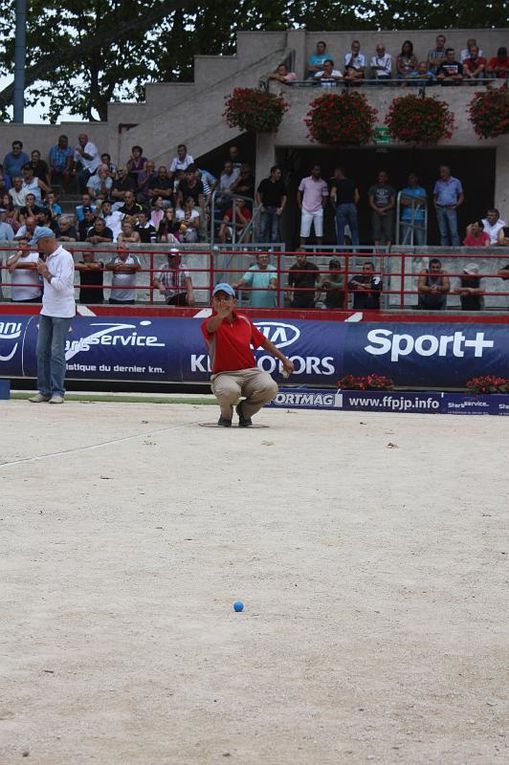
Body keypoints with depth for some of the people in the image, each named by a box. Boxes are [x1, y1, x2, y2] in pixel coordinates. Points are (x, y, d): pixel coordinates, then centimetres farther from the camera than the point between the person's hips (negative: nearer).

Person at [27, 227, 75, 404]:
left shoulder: (64, 257, -13)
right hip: (47, 310, 9)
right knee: (42, 351, 6)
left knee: (57, 353, -7)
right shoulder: (48, 257, 14)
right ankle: (44, 391, 10)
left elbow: (60, 285, -20)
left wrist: (45, 272, -11)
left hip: (62, 313, -9)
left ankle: (58, 392, -2)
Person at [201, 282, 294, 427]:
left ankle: (244, 410, 7)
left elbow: (263, 341, 22)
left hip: (250, 371, 4)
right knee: (229, 391, -39)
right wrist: (220, 316, -57)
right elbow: (210, 327, -33)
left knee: (270, 388, -25)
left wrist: (284, 360, 22)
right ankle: (226, 414, 0)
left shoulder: (244, 320, 11)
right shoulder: (210, 323, -6)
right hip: (224, 374, -4)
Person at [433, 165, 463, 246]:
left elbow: (461, 196, 11)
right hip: (440, 209, 3)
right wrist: (435, 204, 3)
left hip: (451, 209, -3)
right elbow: (435, 196, 22)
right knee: (443, 233, 3)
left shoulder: (456, 182, 7)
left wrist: (456, 205, -4)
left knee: (454, 232, -12)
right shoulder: (438, 183, 14)